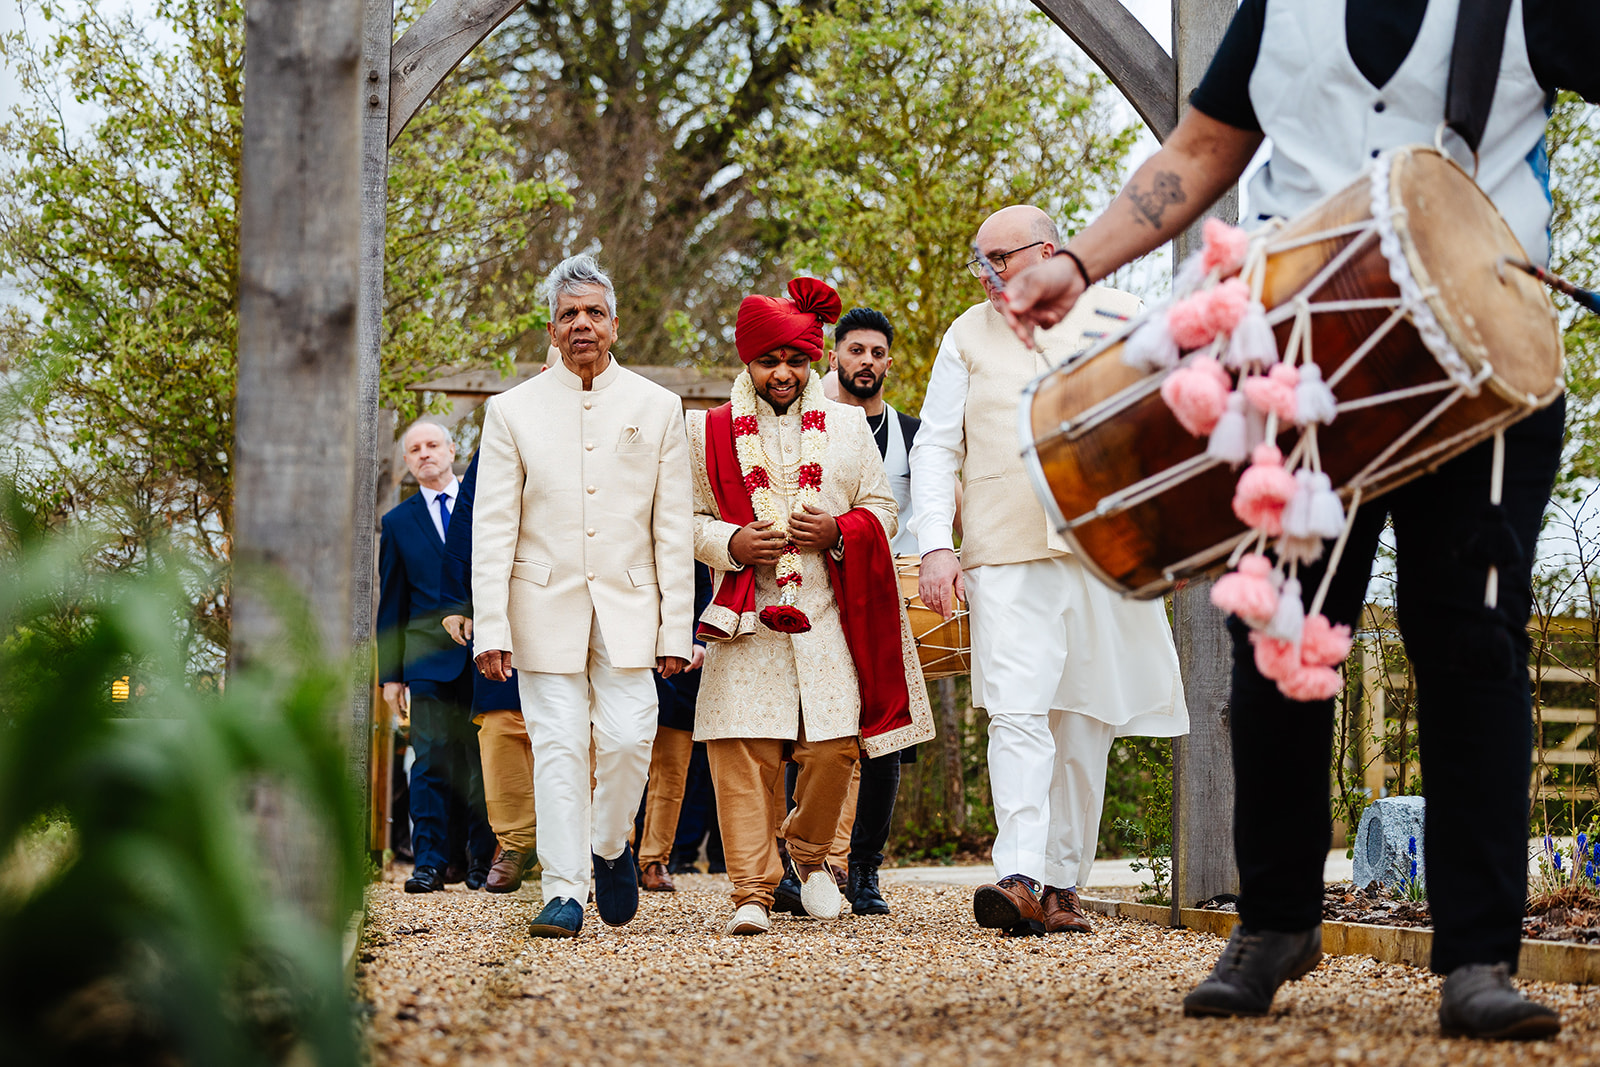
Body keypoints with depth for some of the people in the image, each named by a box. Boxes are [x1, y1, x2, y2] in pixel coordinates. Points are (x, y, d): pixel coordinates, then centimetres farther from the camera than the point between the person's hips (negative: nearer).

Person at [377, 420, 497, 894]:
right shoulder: (397, 522, 12)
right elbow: (391, 604, 13)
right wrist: (390, 672, 8)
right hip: (430, 654, 0)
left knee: (485, 759, 1)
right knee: (432, 761, -6)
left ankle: (483, 862, 9)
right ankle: (429, 863, -4)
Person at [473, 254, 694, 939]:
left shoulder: (656, 408, 6)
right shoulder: (512, 411, 4)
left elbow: (673, 528, 6)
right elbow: (493, 530, 1)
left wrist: (676, 626, 0)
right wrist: (491, 629, -7)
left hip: (628, 604, 1)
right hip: (545, 604, 0)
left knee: (628, 738, -9)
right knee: (558, 746, -5)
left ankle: (611, 845, 19)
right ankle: (564, 892, 1)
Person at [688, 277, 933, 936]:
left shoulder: (847, 427, 12)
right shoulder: (710, 431, 8)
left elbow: (881, 510, 14)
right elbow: (688, 518, 10)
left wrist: (838, 532, -6)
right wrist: (732, 543, -9)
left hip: (829, 616, 1)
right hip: (747, 620, -1)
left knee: (832, 750, -3)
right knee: (744, 754, -10)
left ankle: (810, 854, 24)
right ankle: (753, 892, -7)